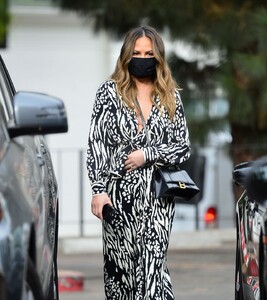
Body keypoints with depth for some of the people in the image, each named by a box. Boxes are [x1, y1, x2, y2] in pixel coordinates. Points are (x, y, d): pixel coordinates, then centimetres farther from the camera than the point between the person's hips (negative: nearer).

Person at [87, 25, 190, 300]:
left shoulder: (170, 97, 9)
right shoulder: (109, 92, 4)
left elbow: (183, 146, 8)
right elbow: (97, 143, 0)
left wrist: (147, 155, -9)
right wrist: (99, 190, -7)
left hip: (158, 194, 0)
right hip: (120, 193, 0)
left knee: (152, 264, -9)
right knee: (120, 262, 1)